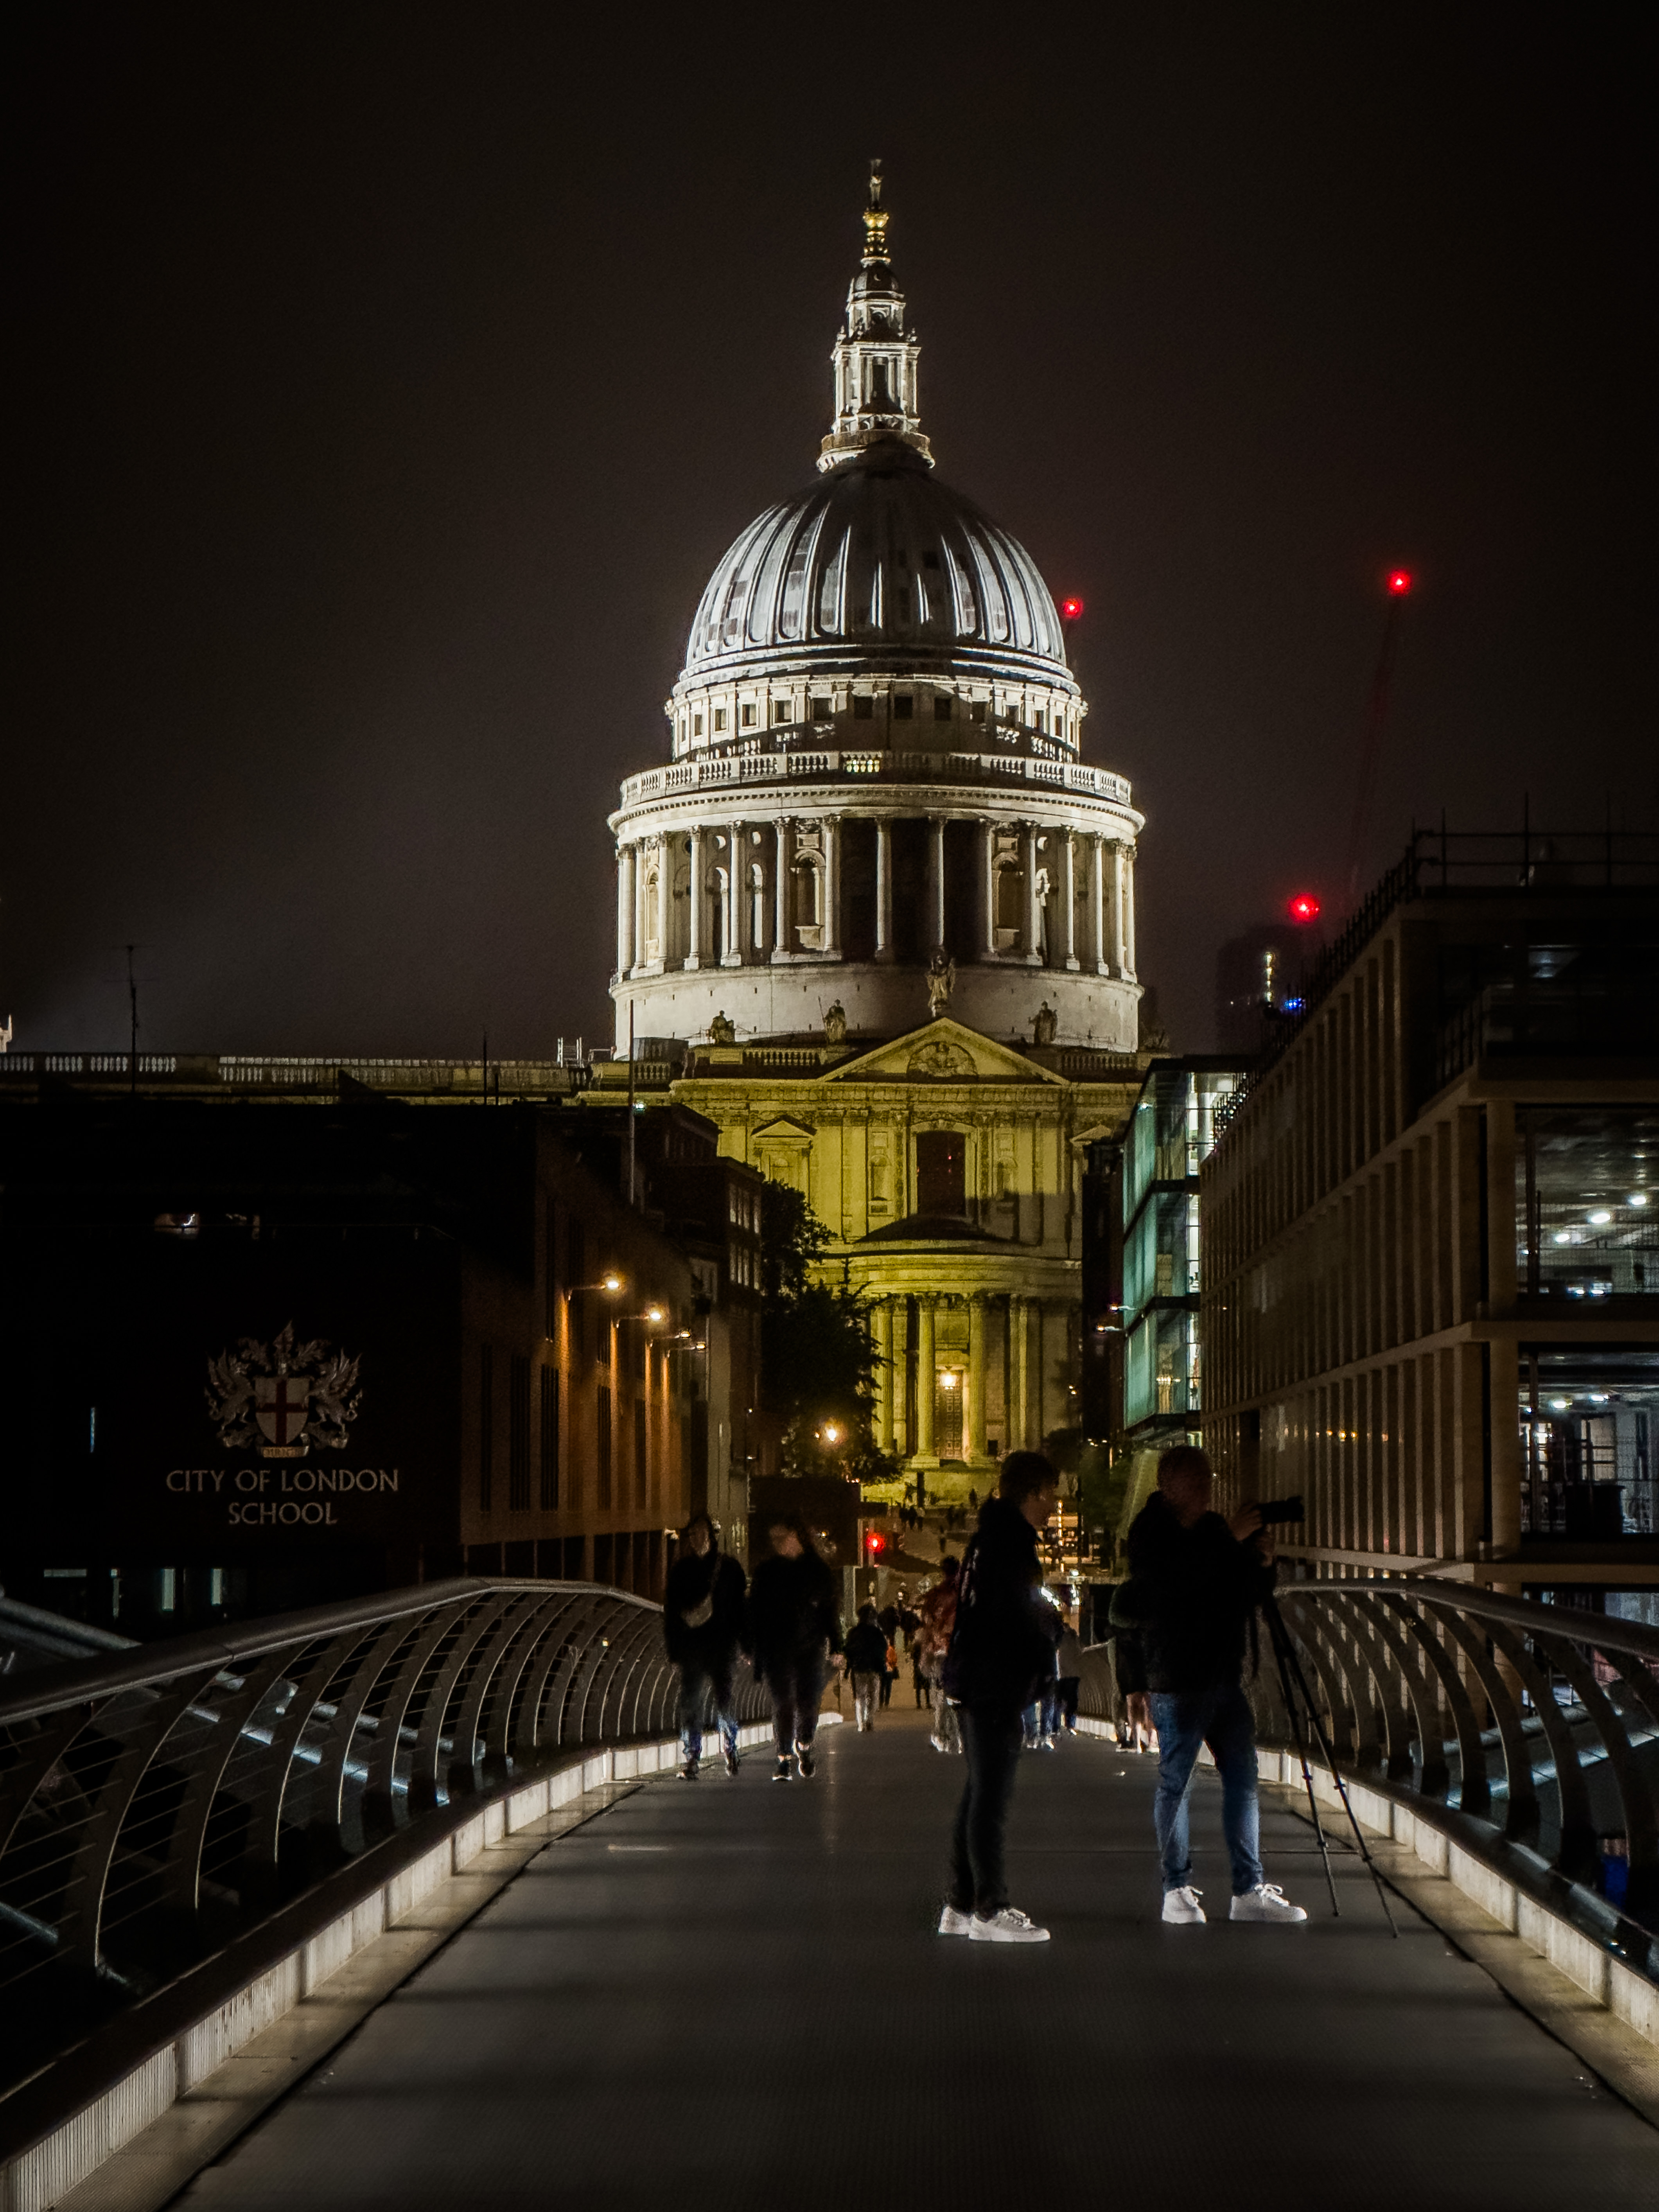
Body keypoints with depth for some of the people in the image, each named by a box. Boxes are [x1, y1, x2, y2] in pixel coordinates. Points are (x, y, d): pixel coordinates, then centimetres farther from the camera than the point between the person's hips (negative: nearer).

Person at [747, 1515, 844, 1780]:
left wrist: (835, 1647, 2)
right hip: (776, 1650, 1)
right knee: (782, 1704, -4)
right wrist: (753, 1648, 2)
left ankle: (804, 1748, 23)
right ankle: (783, 1759, 2)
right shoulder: (766, 1571, 7)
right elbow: (755, 1611, 8)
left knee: (808, 1703, -3)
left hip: (810, 1648, -1)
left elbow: (831, 1610, 7)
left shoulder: (818, 1571, 5)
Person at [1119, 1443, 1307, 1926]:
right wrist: (1232, 1540, -22)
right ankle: (1177, 1890, 6)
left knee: (1243, 1779, 3)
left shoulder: (1214, 1529, 15)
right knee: (1175, 1783, -1)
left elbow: (1250, 1598, 17)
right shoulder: (1150, 1533, -5)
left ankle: (1249, 1890, 5)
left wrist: (1262, 1563, -3)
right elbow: (1177, 1579, -24)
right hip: (1178, 1681, -7)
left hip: (1225, 1675, 7)